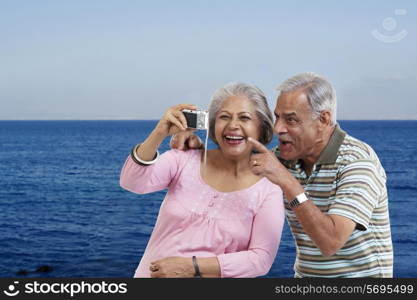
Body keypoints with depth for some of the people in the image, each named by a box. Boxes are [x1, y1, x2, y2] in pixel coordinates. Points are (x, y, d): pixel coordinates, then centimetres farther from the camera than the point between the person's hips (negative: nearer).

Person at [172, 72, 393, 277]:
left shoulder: (357, 161, -19)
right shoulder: (284, 158, -1)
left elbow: (330, 242, -28)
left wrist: (286, 180, -30)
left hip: (360, 283, -5)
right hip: (305, 274, 6)